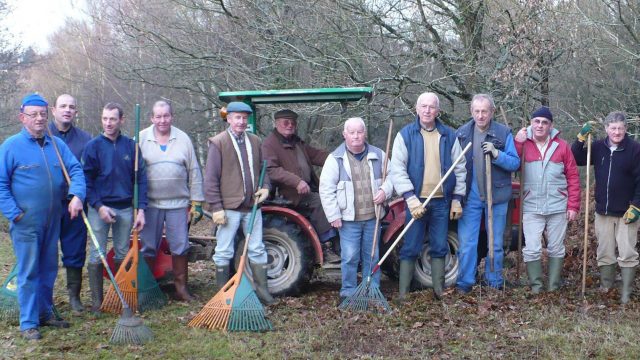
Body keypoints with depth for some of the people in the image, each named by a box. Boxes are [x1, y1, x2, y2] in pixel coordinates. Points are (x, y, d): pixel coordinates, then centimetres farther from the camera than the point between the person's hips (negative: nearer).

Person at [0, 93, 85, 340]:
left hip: (53, 220, 5)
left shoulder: (57, 144, 7)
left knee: (49, 270, 15)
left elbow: (75, 170, 2)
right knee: (28, 273, -1)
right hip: (26, 223, -5)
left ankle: (45, 313, 29)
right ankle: (28, 323, 7)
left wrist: (76, 195, -16)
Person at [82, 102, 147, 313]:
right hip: (100, 208, -2)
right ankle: (97, 301, 9)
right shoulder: (93, 146, -3)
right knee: (97, 256, 0)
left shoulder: (131, 146, 3)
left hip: (125, 208, 3)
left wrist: (141, 209, -4)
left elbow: (141, 178, 3)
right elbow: (87, 180, -6)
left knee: (123, 255, 11)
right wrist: (99, 206, -15)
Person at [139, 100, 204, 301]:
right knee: (148, 248, 6)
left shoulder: (183, 139, 6)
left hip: (178, 203, 1)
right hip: (150, 203, -1)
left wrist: (196, 202, 5)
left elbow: (194, 172, 8)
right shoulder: (141, 139, 2)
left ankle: (181, 288, 14)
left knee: (180, 247, 3)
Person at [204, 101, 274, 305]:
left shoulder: (254, 141, 10)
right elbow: (211, 179, -9)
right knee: (224, 252, 5)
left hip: (252, 206, 5)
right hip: (229, 207, -5)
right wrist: (216, 208, -13)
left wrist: (265, 187, 1)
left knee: (257, 250, 10)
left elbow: (262, 168, 22)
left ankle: (262, 290, 20)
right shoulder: (218, 143, -7)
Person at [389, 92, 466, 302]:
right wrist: (411, 198, -15)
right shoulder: (405, 135, -1)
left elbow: (460, 169, 10)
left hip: (442, 202, 3)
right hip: (416, 201, -2)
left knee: (439, 248, 9)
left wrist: (457, 199, 5)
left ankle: (439, 290, 18)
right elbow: (397, 169, -7)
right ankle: (403, 293, 5)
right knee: (410, 249, 0)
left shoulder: (449, 136, 7)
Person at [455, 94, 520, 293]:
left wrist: (496, 154, -22)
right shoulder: (461, 133, 1)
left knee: (496, 243, 10)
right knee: (466, 243, 0)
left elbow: (515, 163, -4)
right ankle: (464, 283, 10)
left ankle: (494, 282, 22)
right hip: (470, 196, 0)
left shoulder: (504, 133, -3)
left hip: (497, 196, 0)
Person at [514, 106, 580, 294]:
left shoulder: (561, 146, 0)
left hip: (558, 207, 1)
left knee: (556, 249, 10)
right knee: (532, 249, -4)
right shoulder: (523, 144, 1)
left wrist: (573, 206, -3)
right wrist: (517, 143, -19)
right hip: (531, 208, -1)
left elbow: (573, 177, 1)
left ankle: (554, 286, 22)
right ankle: (535, 285, 11)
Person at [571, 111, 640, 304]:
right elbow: (576, 159, 6)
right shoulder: (598, 147, 3)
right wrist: (581, 138, -7)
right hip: (603, 212, 4)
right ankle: (605, 289, 23)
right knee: (604, 254, 12)